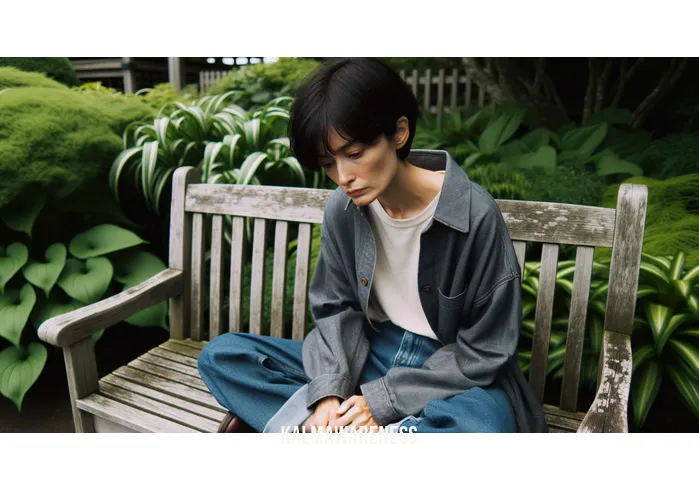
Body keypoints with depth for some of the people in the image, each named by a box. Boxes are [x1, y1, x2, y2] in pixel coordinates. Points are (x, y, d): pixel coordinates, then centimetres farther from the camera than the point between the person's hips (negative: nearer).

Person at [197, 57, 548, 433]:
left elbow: (484, 352, -14)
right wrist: (329, 392, -16)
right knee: (221, 356, -7)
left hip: (454, 376, -3)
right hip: (372, 356, 4)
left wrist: (381, 399, -17)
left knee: (480, 427, -40)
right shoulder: (342, 209, -6)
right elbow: (337, 310, 2)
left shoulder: (475, 215, -20)